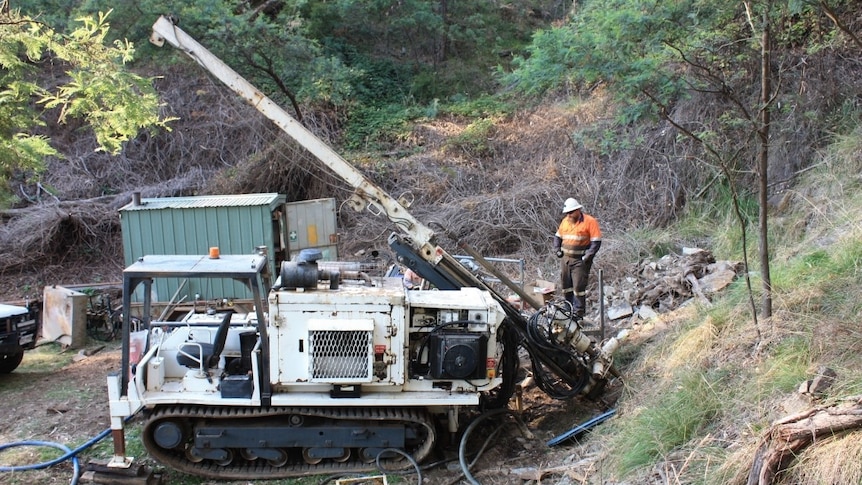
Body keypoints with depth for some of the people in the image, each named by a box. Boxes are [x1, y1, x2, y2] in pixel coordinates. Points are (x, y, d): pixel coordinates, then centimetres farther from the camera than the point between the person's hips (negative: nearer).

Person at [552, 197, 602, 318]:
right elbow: (557, 237, 23)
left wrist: (588, 256, -17)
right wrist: (557, 249, 8)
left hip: (580, 261, -6)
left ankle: (578, 313, -2)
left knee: (578, 287, -8)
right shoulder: (565, 221, 10)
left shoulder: (590, 221, -8)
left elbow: (596, 242, -11)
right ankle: (569, 308, 23)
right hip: (565, 258, 6)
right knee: (566, 285, 10)